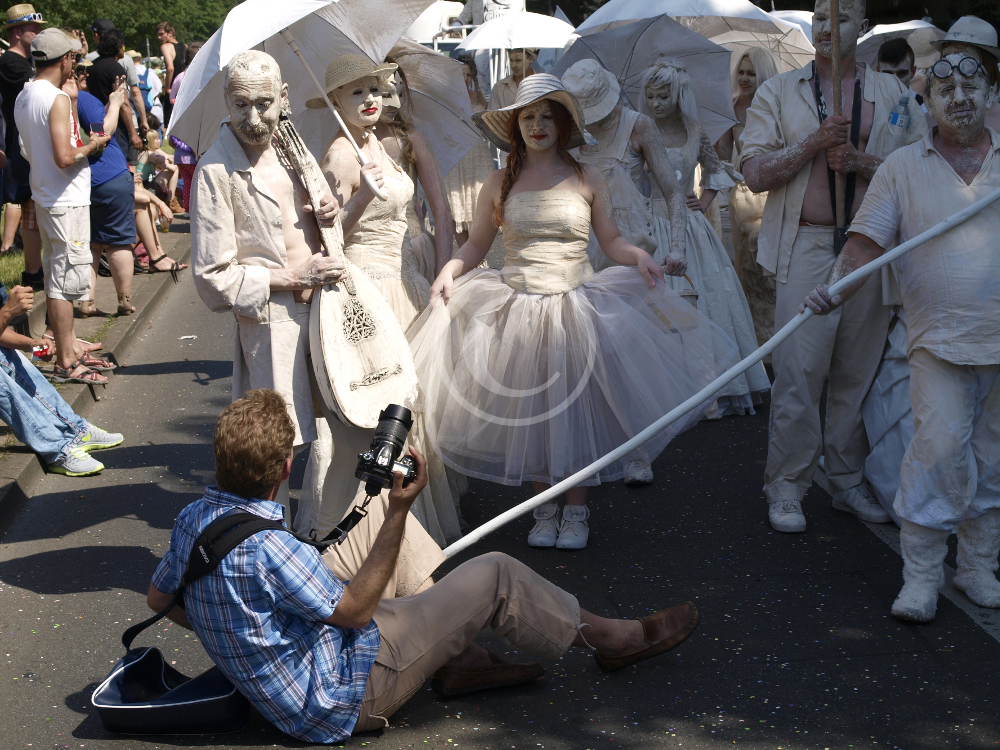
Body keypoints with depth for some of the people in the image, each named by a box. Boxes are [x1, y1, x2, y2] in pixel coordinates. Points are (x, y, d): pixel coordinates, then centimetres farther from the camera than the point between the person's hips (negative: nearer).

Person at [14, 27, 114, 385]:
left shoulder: (24, 96, 10)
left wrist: (80, 141, 19)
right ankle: (66, 364, 1)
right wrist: (91, 145, -9)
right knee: (65, 278, -4)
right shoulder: (57, 100, -19)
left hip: (44, 197, 10)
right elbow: (64, 157, -25)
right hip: (66, 201, -10)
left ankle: (69, 347, 27)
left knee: (57, 275, 16)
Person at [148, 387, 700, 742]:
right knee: (494, 574, -5)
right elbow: (356, 609, -21)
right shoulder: (266, 550, -34)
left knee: (381, 518, 14)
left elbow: (159, 599, 8)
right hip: (343, 700, -9)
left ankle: (460, 659, 18)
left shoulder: (191, 519, -9)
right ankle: (609, 639, 18)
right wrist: (399, 511, -21)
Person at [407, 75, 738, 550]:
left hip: (576, 309, -1)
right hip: (517, 311, 1)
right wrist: (450, 270, -9)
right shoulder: (500, 184, 5)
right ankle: (544, 508, 18)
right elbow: (476, 246, 10)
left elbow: (611, 242, 7)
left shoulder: (587, 180, 4)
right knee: (528, 410, 4)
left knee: (576, 406, 1)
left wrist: (638, 256, -13)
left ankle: (576, 509, 15)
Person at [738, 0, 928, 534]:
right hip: (806, 246, -2)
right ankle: (786, 489, 4)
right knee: (798, 374, -6)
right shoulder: (778, 93, 8)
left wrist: (860, 160, -11)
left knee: (859, 373, 8)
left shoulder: (892, 94, 11)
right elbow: (754, 171, -1)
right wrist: (815, 142, -12)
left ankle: (849, 483, 19)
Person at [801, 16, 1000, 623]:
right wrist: (838, 287, -21)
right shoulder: (903, 168, 5)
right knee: (941, 444, -14)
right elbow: (868, 242, -3)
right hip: (941, 339, -2)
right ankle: (921, 576, -3)